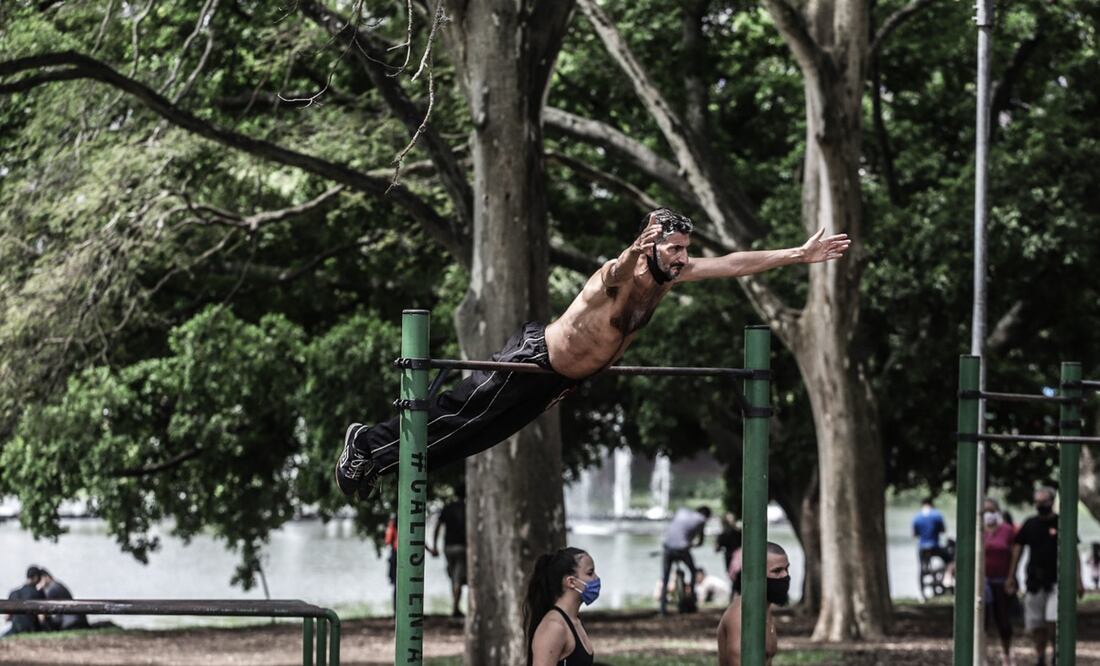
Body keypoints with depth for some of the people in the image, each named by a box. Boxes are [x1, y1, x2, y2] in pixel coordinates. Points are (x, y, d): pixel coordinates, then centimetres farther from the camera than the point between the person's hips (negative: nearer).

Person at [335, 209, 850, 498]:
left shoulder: (670, 276, -8)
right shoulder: (621, 275, -31)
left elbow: (734, 264, -4)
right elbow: (611, 279, -56)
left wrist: (799, 256, -5)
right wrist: (633, 254, -76)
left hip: (562, 381, 8)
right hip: (533, 359, -8)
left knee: (477, 436, 18)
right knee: (454, 418, 5)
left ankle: (376, 458, 29)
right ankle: (367, 445, 22)